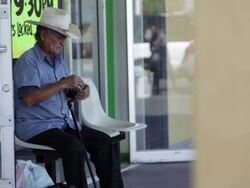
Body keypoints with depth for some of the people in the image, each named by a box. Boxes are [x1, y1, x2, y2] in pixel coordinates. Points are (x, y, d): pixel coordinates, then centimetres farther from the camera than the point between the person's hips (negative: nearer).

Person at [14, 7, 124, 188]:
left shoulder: (58, 59, 17)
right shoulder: (28, 61, -10)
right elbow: (28, 99, -23)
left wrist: (79, 92, -1)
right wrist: (62, 84, -21)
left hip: (64, 123, 8)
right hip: (36, 126, -8)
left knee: (103, 141, -9)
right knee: (73, 146, -33)